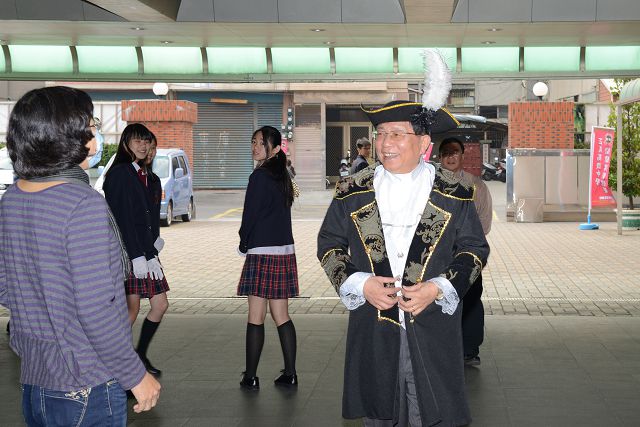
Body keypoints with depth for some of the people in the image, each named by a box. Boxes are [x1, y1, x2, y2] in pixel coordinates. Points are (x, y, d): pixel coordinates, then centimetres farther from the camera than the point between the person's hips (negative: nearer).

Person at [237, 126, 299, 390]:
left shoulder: (259, 176, -12)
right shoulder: (282, 176, 13)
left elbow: (250, 215, -11)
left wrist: (243, 245, 6)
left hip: (262, 252, -8)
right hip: (285, 251, 8)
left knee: (256, 317, -1)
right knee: (281, 316, 11)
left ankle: (250, 377, 5)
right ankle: (290, 374, 13)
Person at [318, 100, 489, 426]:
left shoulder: (453, 194, 1)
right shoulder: (353, 191, 4)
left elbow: (475, 249, 5)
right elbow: (329, 243, 10)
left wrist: (437, 289, -10)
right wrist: (360, 284, -7)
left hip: (433, 329, -1)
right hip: (373, 331, 1)